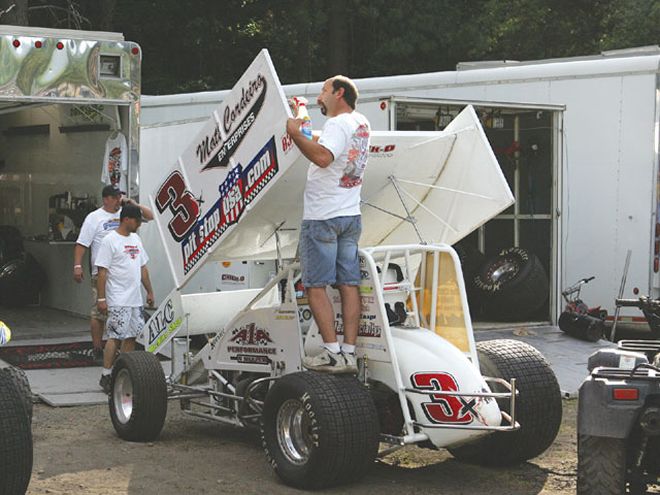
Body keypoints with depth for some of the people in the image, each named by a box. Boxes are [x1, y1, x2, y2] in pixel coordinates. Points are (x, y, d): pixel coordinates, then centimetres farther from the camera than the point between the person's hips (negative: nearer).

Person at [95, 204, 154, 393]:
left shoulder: (136, 239, 14)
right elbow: (102, 271, -12)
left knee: (131, 336, 9)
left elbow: (143, 267, 21)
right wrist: (101, 298, -16)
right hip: (118, 301, -8)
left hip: (135, 299, 8)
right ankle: (106, 376, -3)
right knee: (115, 337, -8)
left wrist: (149, 291, 18)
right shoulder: (110, 241, -10)